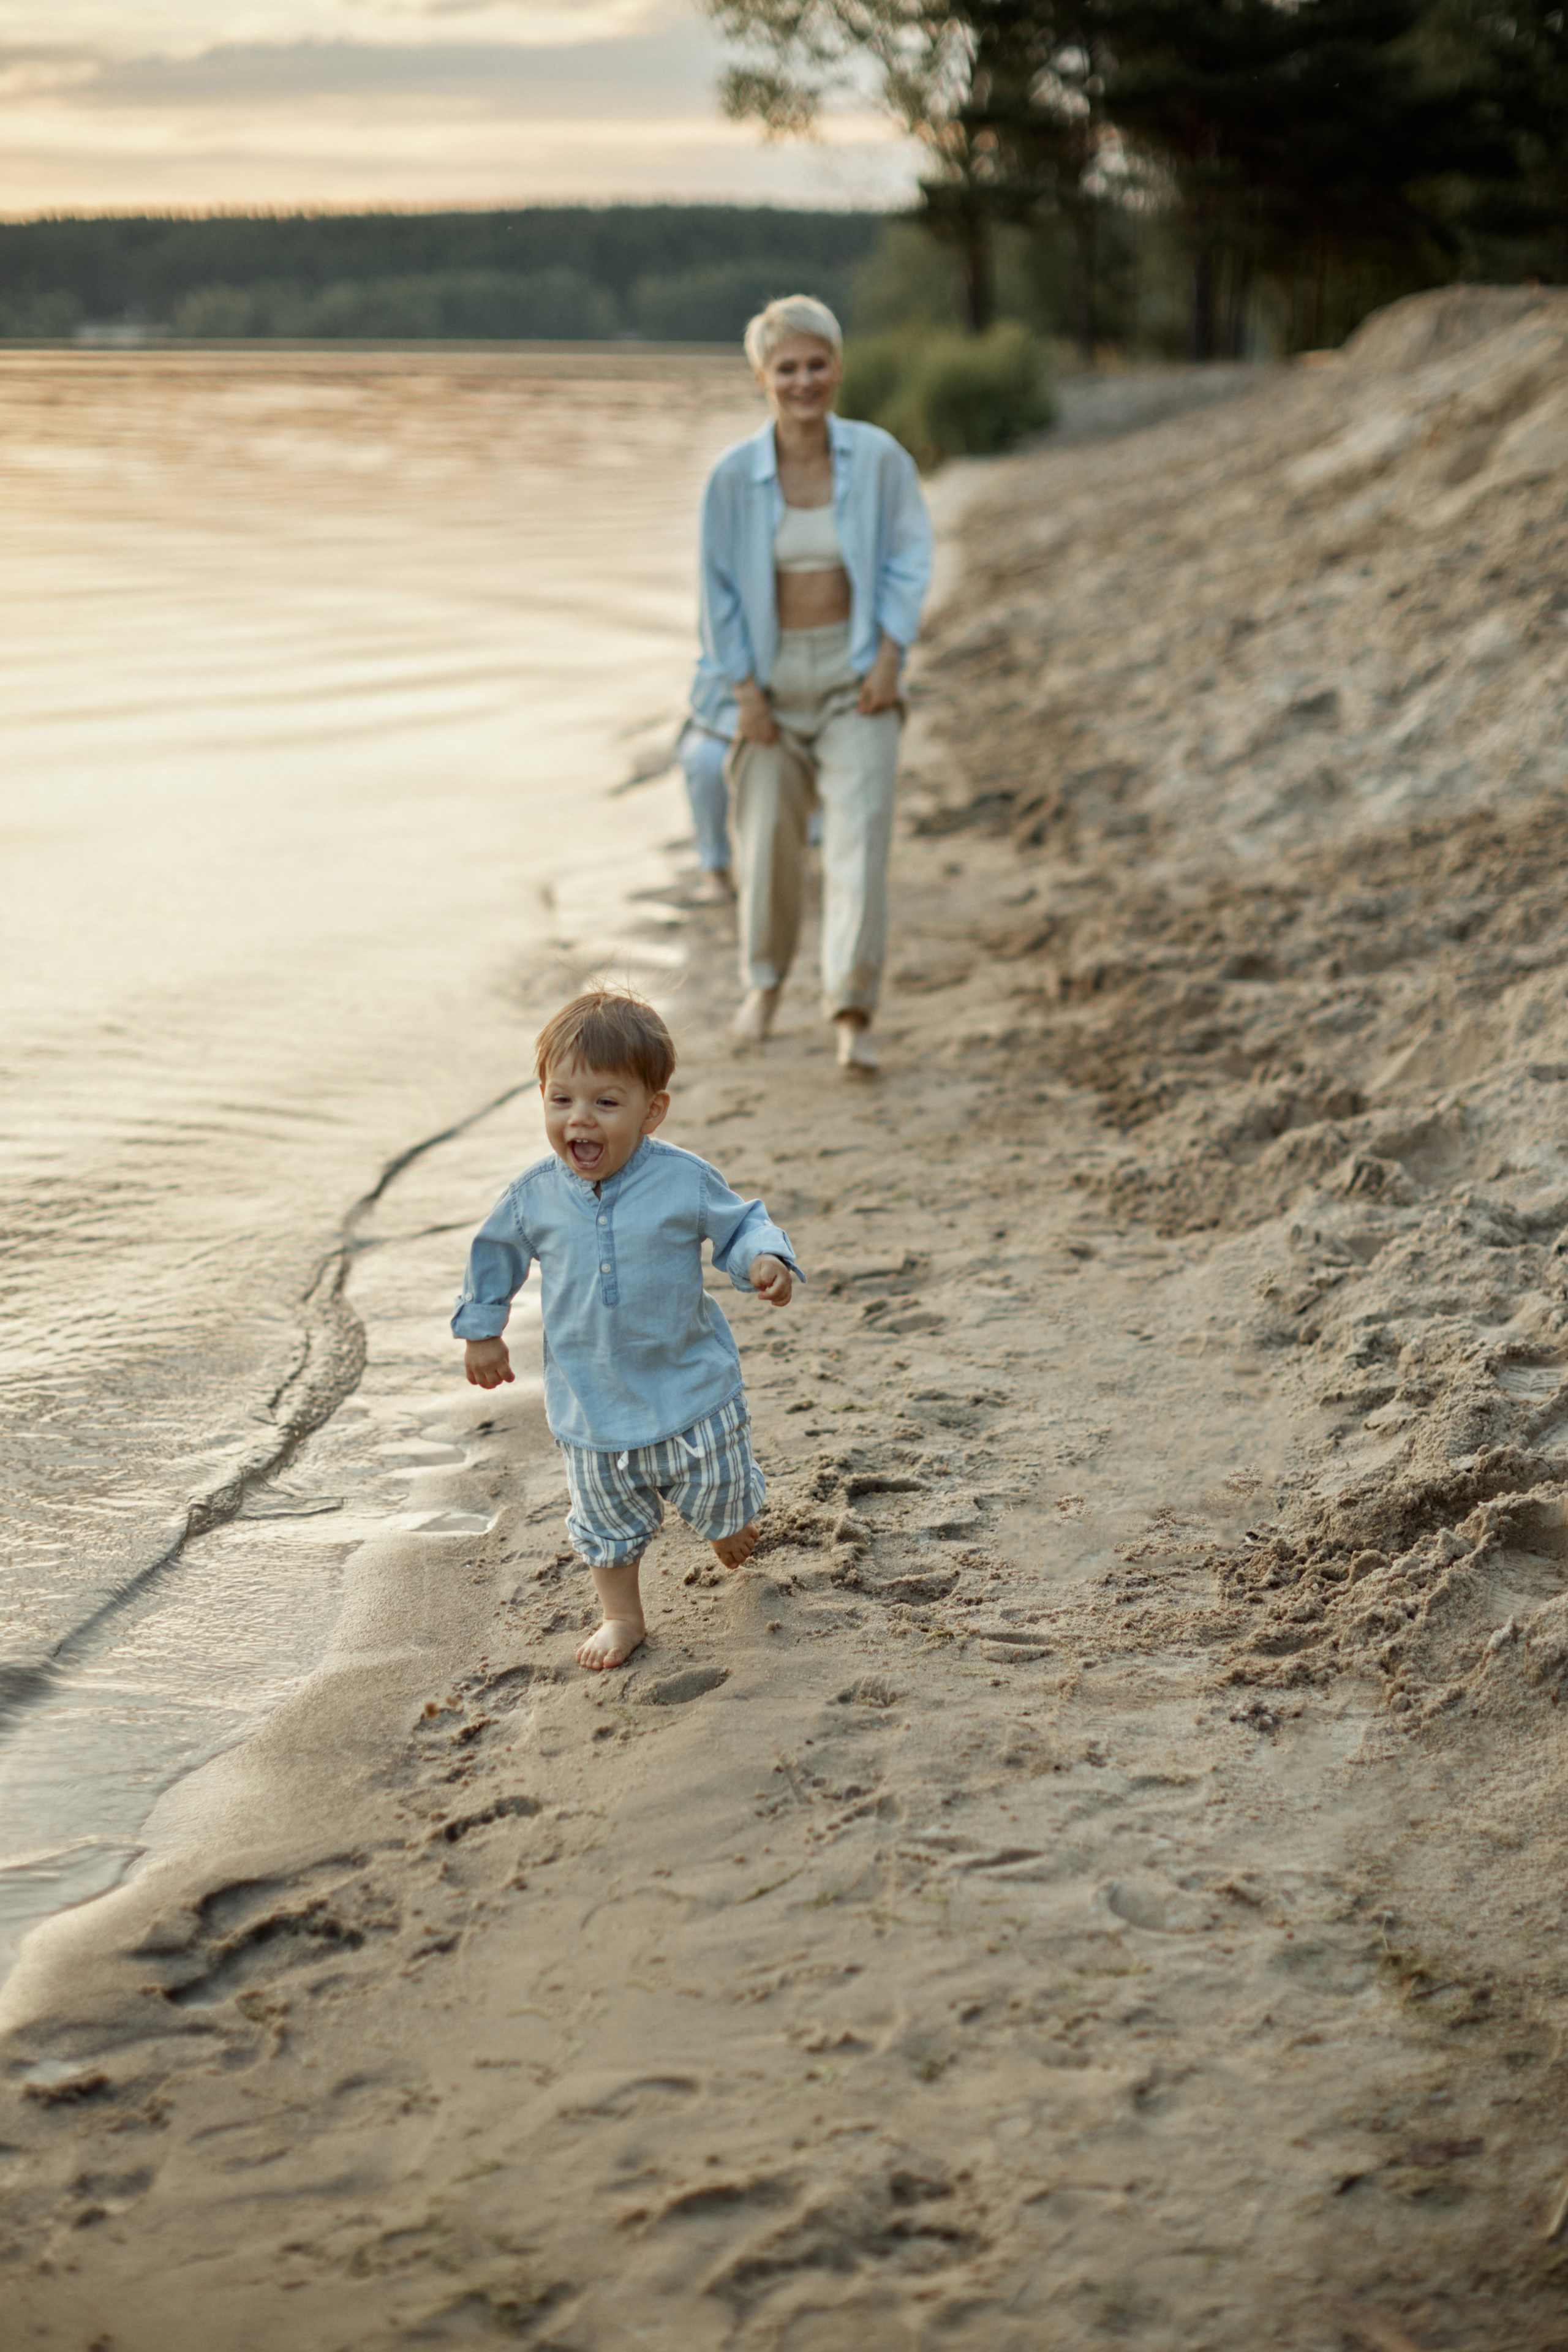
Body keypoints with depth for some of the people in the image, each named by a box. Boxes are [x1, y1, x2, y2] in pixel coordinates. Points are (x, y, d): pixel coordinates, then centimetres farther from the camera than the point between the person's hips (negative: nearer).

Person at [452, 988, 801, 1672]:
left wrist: (765, 1260, -24)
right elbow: (496, 1251, 8)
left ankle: (731, 1527, 49)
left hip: (690, 1384, -2)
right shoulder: (534, 1194, -9)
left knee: (715, 1491, 13)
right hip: (591, 1397, 2)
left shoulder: (684, 1180, -17)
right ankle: (622, 1616, 32)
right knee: (605, 1514, 13)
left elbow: (740, 1224, -3)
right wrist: (481, 1331, 13)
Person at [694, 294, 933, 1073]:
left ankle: (852, 1011, -13)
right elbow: (719, 586, 0)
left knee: (860, 831, -13)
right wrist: (743, 688, -4)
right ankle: (763, 985, 32)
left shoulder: (878, 457, -7)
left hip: (855, 672, -1)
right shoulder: (734, 474, -6)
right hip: (772, 672, 1)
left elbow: (909, 560, 0)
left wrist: (888, 656, -8)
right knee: (767, 834, 10)